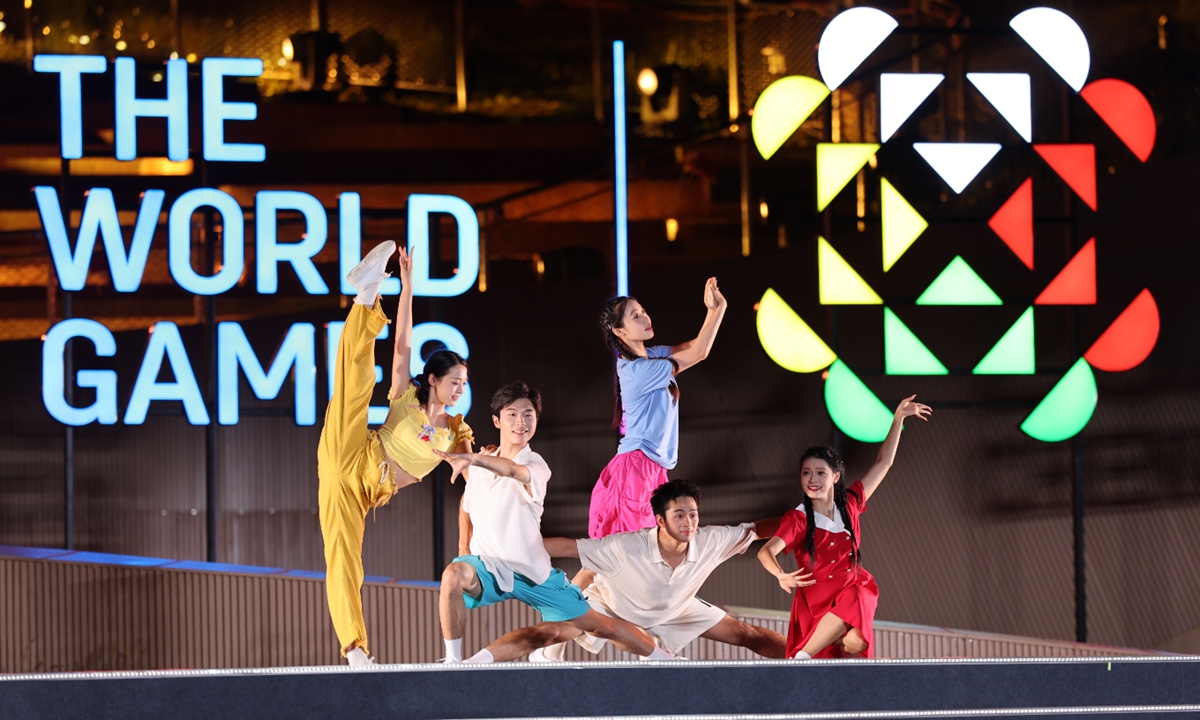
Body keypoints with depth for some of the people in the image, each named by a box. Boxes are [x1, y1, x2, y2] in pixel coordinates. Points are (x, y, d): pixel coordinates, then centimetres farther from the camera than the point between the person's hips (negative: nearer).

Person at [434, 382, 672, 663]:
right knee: (454, 573, -34)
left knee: (601, 625, 3)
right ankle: (453, 661, -24)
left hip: (534, 573, -2)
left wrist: (473, 459, -59)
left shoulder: (536, 467, -15)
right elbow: (467, 504, 24)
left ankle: (666, 660, 26)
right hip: (487, 568, 2)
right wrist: (465, 549, 12)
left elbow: (514, 470, -41)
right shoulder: (482, 464, 3)